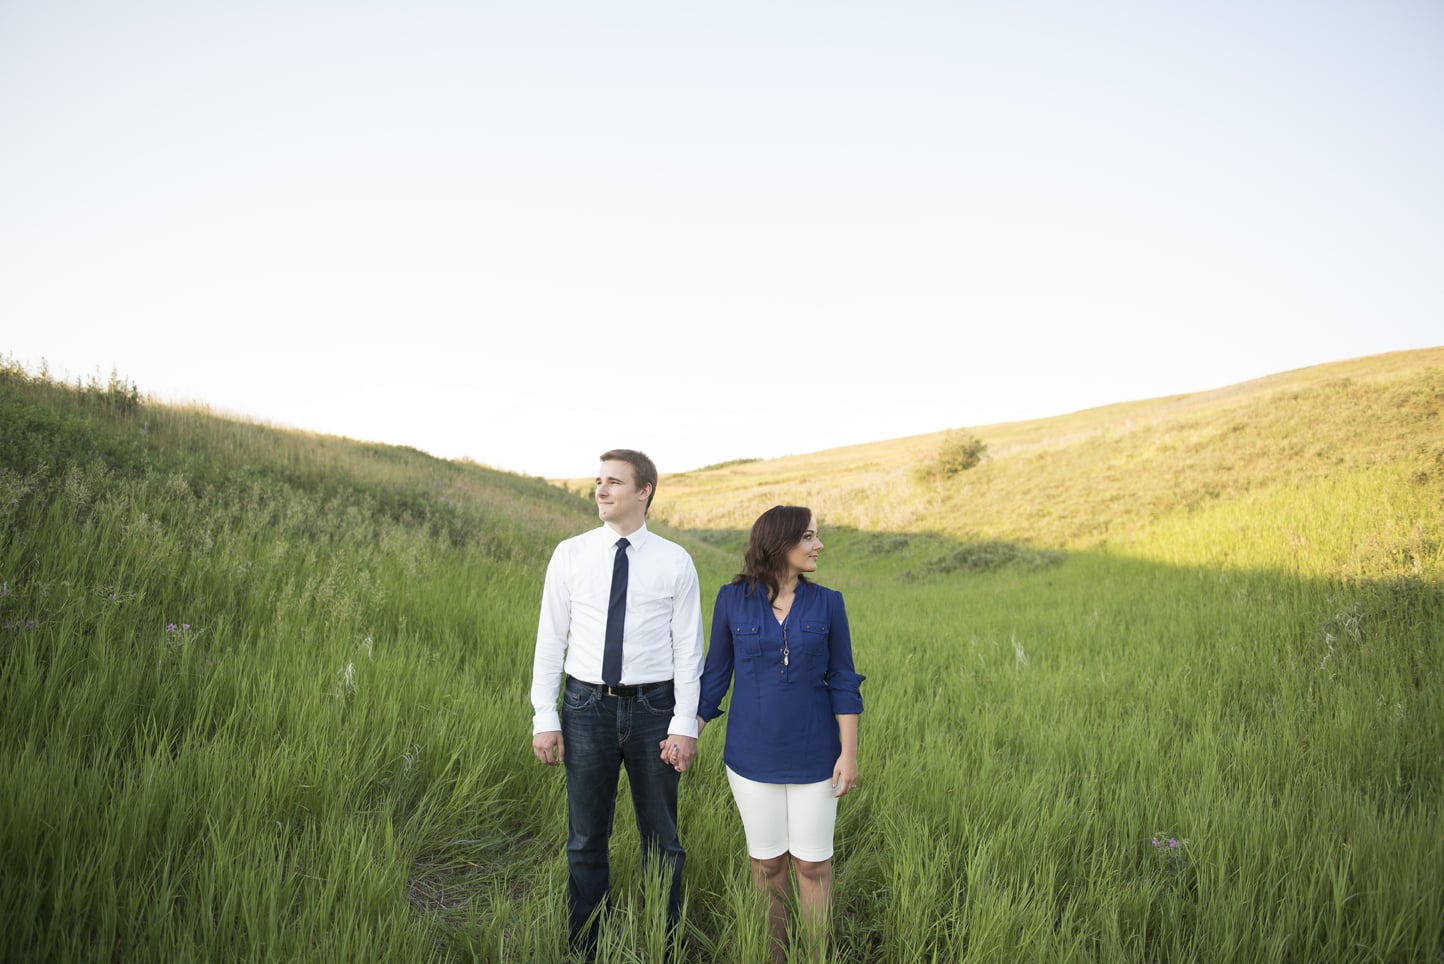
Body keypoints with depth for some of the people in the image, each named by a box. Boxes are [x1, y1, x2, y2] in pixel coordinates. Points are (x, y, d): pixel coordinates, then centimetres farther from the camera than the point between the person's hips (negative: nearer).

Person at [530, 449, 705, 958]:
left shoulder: (674, 561, -3)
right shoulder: (569, 555, -1)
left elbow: (687, 648, -3)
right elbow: (550, 640, 1)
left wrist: (685, 724, -8)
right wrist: (544, 718, -3)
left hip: (653, 707, -1)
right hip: (587, 705, 1)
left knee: (662, 838, 13)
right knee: (586, 839, 14)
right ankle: (586, 944, 32)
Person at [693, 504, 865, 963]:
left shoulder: (827, 603, -4)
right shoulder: (733, 599, -5)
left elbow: (842, 682, -2)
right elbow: (715, 674, 1)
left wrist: (849, 752, -6)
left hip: (813, 754, 0)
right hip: (752, 753, 0)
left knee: (812, 862, 8)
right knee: (767, 860, 12)